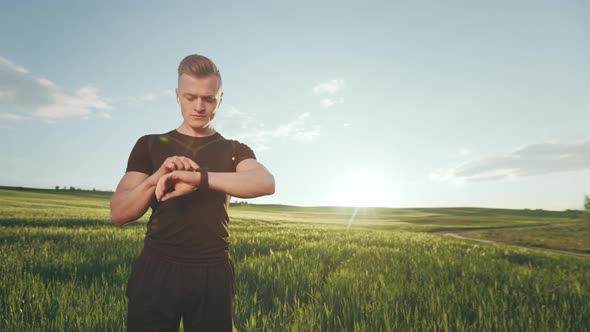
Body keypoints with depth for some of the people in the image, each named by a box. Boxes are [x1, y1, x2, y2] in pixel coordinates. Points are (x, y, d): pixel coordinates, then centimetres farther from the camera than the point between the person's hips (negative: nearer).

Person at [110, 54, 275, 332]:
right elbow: (118, 215, 2)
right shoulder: (149, 145, 7)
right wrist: (157, 177, -16)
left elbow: (266, 183, -16)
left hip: (212, 273, 0)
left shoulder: (233, 150, 6)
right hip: (157, 270, 0)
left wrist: (198, 177, -27)